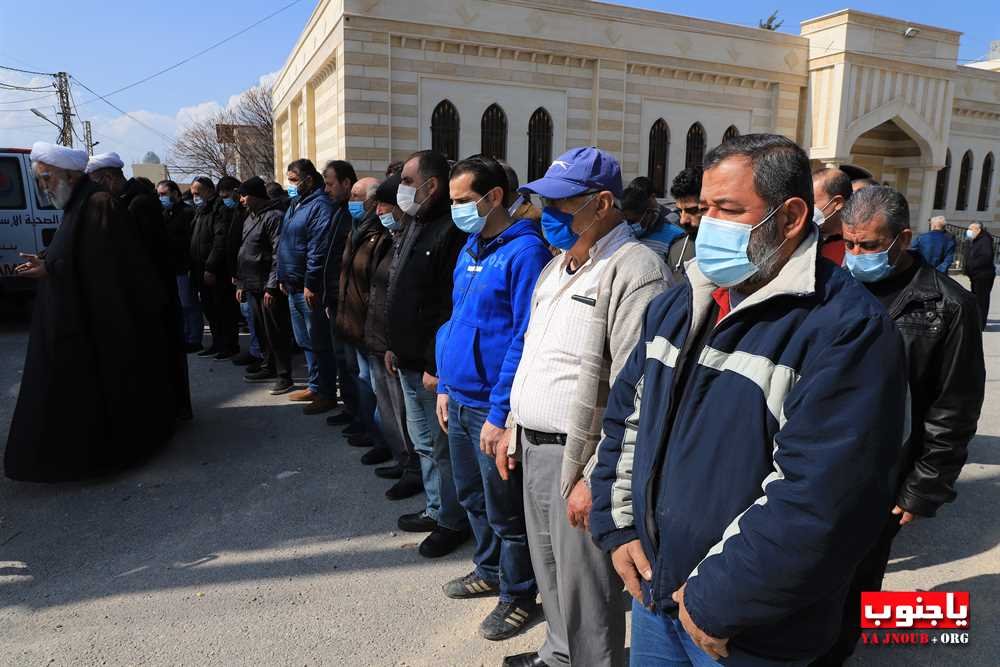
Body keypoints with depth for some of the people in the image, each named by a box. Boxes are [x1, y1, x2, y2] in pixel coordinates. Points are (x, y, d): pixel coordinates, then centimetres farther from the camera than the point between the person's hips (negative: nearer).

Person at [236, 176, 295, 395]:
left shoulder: (274, 216, -12)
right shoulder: (250, 218, 17)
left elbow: (278, 254, -18)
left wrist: (272, 286, -20)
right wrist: (241, 283, 18)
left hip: (268, 287, -9)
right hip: (253, 286, 9)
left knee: (276, 332, -4)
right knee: (261, 330, 16)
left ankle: (284, 375, 3)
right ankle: (268, 367, 29)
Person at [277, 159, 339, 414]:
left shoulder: (320, 206, -15)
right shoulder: (295, 204, 16)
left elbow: (318, 250, -21)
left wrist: (310, 284, -22)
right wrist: (283, 277, 17)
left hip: (310, 289, -10)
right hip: (294, 287, 10)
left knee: (319, 343, -1)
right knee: (305, 341, 17)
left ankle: (327, 394, 8)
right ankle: (315, 386, 29)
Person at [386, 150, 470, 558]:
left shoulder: (452, 232, -19)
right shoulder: (416, 225, 14)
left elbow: (452, 308, -23)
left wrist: (436, 365, -22)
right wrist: (395, 346, 19)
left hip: (433, 366, -10)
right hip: (409, 362, 10)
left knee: (442, 446, 4)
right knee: (423, 442, 20)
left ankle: (452, 520, 21)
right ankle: (436, 509, 35)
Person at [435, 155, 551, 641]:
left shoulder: (524, 251, -17)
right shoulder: (470, 248, 10)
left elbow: (524, 340, -20)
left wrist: (499, 413, -20)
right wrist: (446, 386, 14)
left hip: (492, 409, -8)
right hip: (459, 400, 8)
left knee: (505, 511, 8)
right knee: (472, 497, 22)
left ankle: (518, 596, 28)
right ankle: (489, 571, 44)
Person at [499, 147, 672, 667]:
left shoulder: (636, 270, -18)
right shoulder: (558, 265, 13)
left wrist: (597, 478, -22)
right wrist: (513, 430, 18)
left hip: (580, 457, -9)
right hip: (534, 448, 9)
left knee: (585, 593, 7)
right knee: (549, 572, 24)